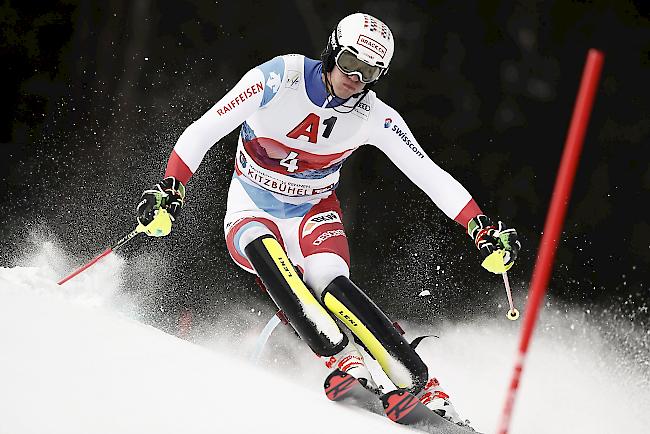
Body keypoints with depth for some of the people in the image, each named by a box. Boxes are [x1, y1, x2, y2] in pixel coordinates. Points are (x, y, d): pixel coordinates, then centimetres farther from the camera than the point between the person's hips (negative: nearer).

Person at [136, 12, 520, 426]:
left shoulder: (374, 117, -13)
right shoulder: (280, 78, -20)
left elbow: (429, 175, -14)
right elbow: (204, 130, -18)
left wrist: (482, 226, -25)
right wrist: (169, 191, -28)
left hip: (313, 214, 1)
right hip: (251, 215, 0)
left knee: (329, 281, -31)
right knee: (265, 252, -36)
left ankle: (424, 387, -29)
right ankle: (346, 360, -39)